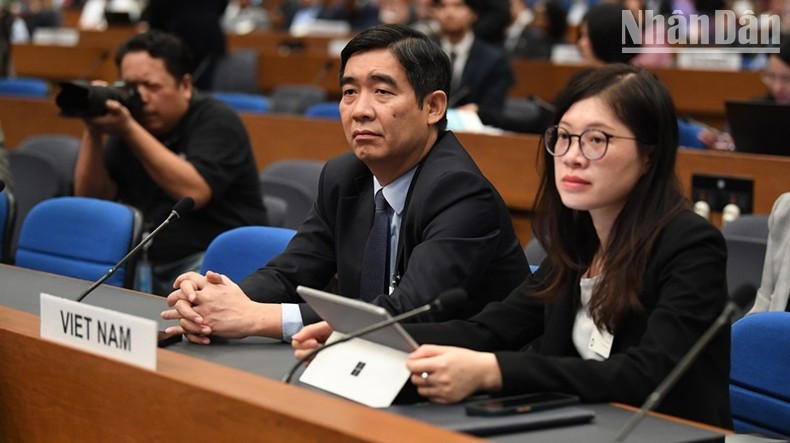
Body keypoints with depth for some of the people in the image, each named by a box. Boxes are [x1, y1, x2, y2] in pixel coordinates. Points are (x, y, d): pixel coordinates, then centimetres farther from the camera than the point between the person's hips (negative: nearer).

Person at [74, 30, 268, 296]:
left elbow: (193, 192, -23)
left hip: (213, 262, -6)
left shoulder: (217, 122, -5)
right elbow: (91, 197, 8)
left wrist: (129, 130, -24)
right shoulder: (131, 119, 12)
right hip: (143, 262, 6)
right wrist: (93, 134, -7)